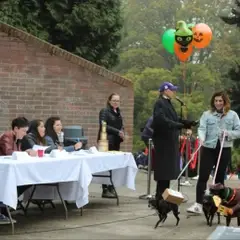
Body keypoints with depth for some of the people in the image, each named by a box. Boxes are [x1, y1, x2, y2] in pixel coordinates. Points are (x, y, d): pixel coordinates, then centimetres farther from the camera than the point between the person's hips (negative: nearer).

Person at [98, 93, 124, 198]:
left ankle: (111, 188, 11)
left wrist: (122, 132, 3)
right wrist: (117, 131, -18)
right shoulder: (105, 111, -5)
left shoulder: (118, 112, 19)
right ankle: (105, 190, -5)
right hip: (107, 141, -8)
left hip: (116, 141, 8)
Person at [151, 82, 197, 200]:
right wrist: (181, 126, -27)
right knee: (164, 168, -7)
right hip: (163, 140, -10)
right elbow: (163, 121, -25)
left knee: (168, 168, 12)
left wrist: (188, 122, 5)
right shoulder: (160, 103, -13)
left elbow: (174, 119, 17)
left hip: (169, 140, 10)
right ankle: (160, 196, -2)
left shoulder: (167, 103, 15)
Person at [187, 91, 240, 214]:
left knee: (220, 178, 8)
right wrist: (201, 138, -29)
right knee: (203, 177, -6)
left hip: (224, 149, 0)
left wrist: (228, 133, -14)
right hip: (208, 149, 0)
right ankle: (198, 204, -7)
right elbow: (202, 128, -8)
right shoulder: (207, 114, 4)